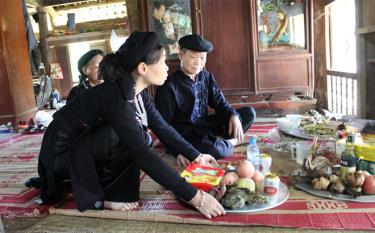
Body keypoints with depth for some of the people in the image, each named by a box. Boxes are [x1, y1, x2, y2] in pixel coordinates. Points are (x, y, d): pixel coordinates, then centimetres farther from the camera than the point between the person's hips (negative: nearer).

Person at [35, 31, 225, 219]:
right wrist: (193, 196, -35)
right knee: (126, 139, -27)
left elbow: (162, 128, 1)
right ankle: (97, 196, -6)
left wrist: (196, 156, 3)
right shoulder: (116, 96, -31)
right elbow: (142, 154, -36)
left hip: (87, 151, 8)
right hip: (62, 153, -8)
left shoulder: (136, 92, -6)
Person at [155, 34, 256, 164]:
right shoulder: (169, 86, -16)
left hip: (204, 125, 6)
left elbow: (220, 103, 7)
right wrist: (177, 151, -24)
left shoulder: (207, 77, 2)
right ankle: (231, 142, -3)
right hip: (184, 133, -6)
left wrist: (234, 116, -15)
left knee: (249, 113, 2)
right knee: (211, 150, -36)